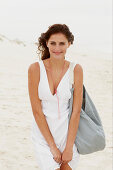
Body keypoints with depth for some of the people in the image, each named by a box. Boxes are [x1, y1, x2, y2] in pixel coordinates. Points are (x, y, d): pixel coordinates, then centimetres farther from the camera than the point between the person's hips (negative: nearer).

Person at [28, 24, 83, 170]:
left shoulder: (76, 70, -5)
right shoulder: (35, 69, -8)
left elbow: (76, 111, -5)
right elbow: (37, 111, -9)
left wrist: (69, 147, -8)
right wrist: (52, 146, -10)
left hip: (69, 132, 1)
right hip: (43, 133, -1)